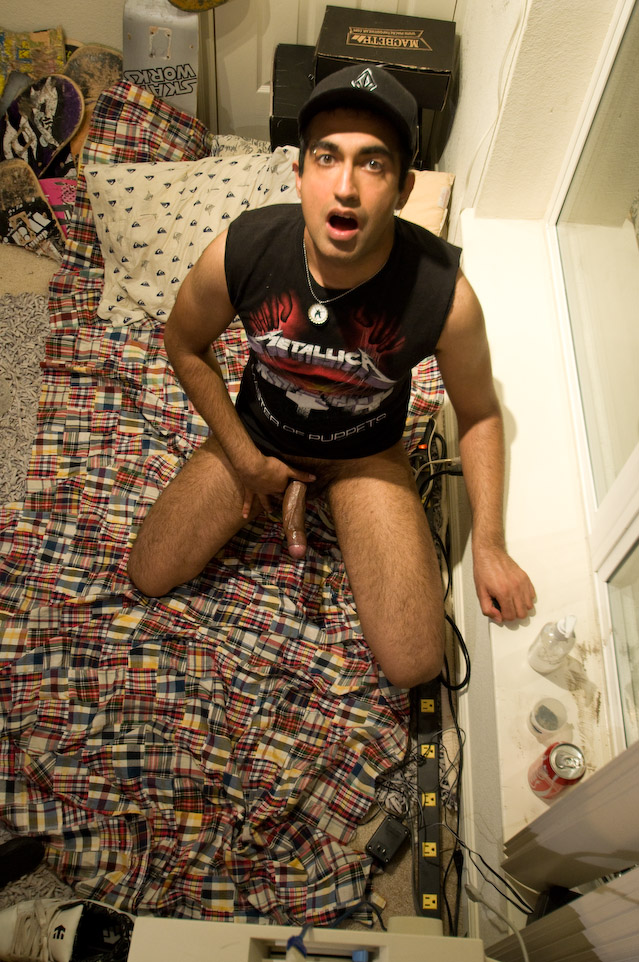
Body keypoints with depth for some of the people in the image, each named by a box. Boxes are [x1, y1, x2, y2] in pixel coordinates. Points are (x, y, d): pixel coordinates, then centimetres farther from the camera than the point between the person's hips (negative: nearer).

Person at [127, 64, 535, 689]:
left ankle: (327, 500, 13)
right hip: (257, 434, 2)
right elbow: (184, 344, -7)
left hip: (367, 453, -1)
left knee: (413, 665, -6)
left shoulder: (445, 295, -31)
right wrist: (245, 460, -6)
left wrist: (489, 545, -10)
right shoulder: (239, 252, -28)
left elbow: (478, 413, -12)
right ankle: (290, 497, 18)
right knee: (150, 578, 4)